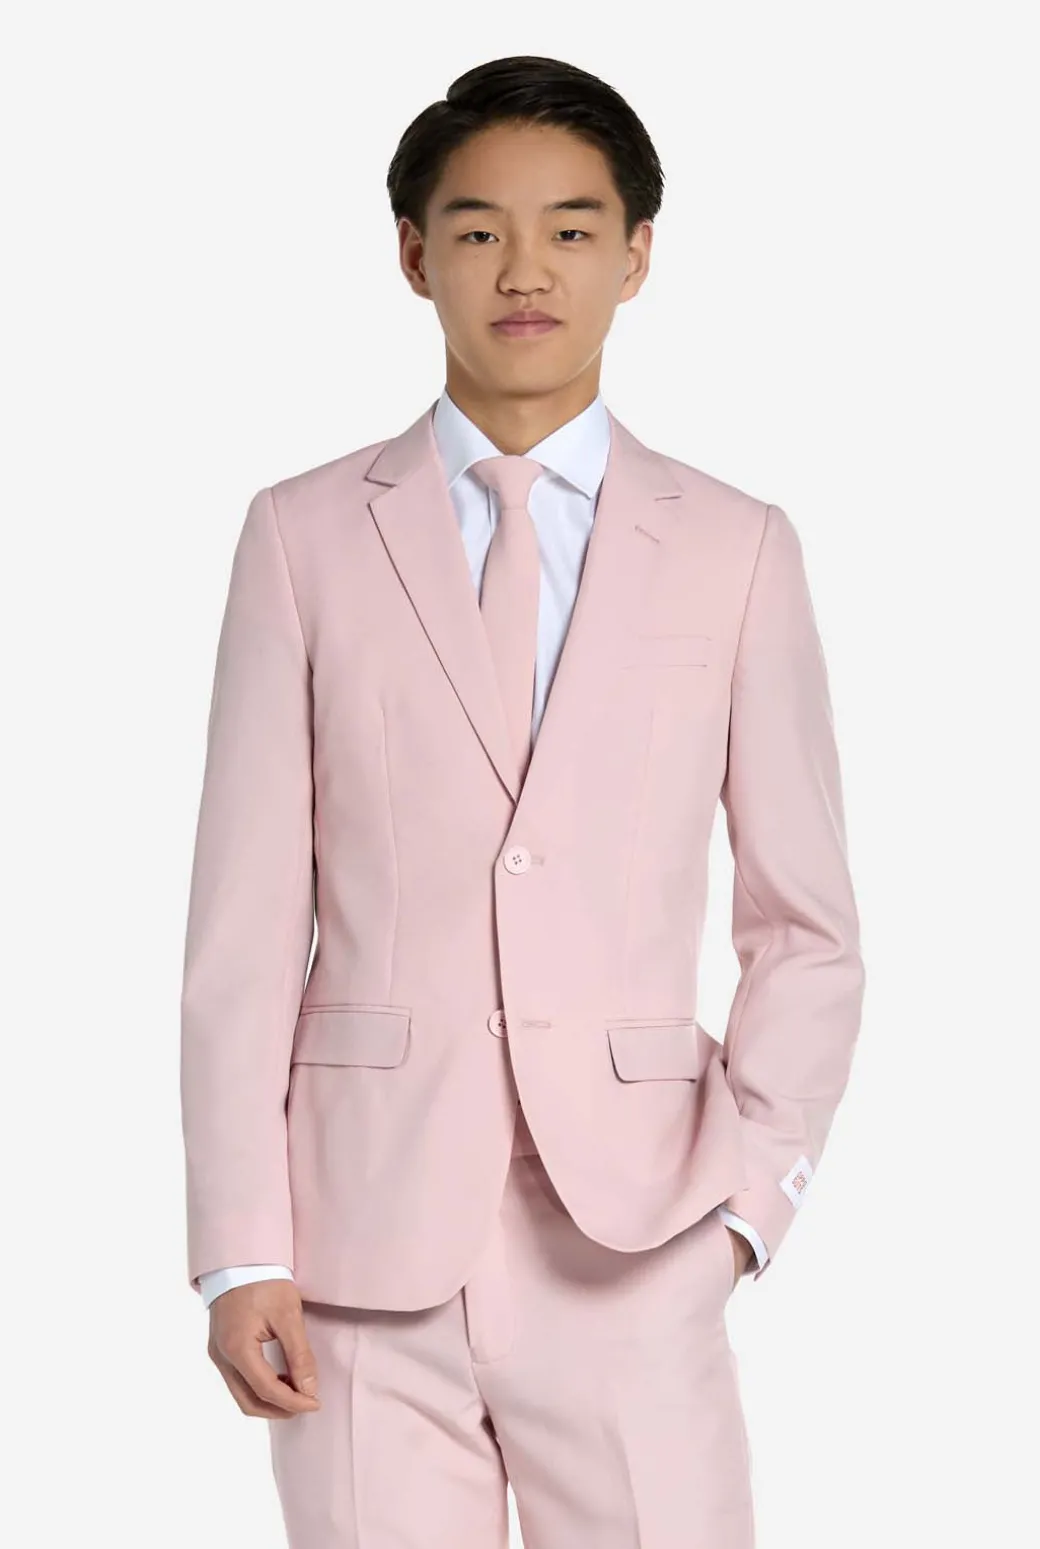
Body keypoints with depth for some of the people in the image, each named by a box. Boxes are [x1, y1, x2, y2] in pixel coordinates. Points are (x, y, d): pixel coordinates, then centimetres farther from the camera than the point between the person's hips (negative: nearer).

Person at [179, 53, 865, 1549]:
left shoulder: (736, 551, 7)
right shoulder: (306, 535, 6)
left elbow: (807, 932, 8)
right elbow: (244, 928, 3)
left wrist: (746, 1191, -5)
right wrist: (238, 1252, -3)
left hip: (629, 1250, 0)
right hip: (367, 1241, 0)